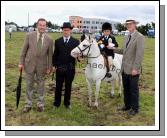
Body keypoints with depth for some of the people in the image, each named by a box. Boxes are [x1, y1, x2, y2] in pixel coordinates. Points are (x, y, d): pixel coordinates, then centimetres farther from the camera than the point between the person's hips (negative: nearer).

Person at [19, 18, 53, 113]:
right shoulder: (29, 35, -4)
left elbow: (50, 54, 1)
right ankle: (28, 104, 24)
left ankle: (40, 104, 26)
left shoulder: (49, 39, -3)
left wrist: (49, 67, 0)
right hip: (29, 64, 0)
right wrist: (21, 63, -1)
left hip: (42, 66, 0)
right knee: (29, 85, 10)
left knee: (41, 85, 11)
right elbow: (24, 50, 0)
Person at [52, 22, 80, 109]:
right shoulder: (57, 41, 4)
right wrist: (54, 65, 0)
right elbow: (55, 54, 6)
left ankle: (67, 102, 27)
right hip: (59, 68, 0)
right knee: (58, 86, 9)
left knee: (68, 86, 11)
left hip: (70, 68, 0)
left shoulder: (76, 42, 1)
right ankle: (56, 103, 23)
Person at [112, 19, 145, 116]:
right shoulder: (127, 37, 13)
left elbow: (140, 54, -18)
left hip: (133, 69, -7)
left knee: (134, 89, 5)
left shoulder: (139, 37, -13)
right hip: (125, 69, 8)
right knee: (126, 89, 17)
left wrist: (135, 69, -22)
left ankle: (135, 108, 20)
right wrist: (113, 49, 10)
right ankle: (127, 105, 33)